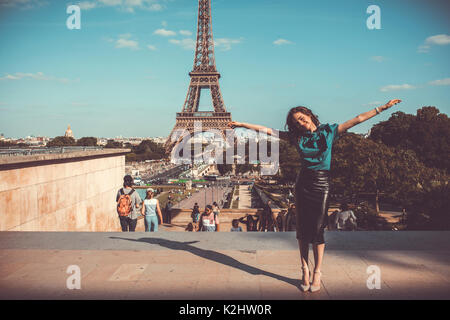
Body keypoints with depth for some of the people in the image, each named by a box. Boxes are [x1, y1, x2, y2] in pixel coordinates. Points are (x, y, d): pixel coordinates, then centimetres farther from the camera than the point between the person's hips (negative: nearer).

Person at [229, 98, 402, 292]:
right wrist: (242, 124, 9)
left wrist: (383, 107, 1)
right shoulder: (297, 137, 9)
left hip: (322, 185, -2)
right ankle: (305, 270, 14)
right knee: (302, 228, 4)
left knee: (317, 230, -3)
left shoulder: (329, 131, 4)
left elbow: (357, 120, 3)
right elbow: (267, 131, 10)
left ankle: (317, 273, 8)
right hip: (303, 184, 2)